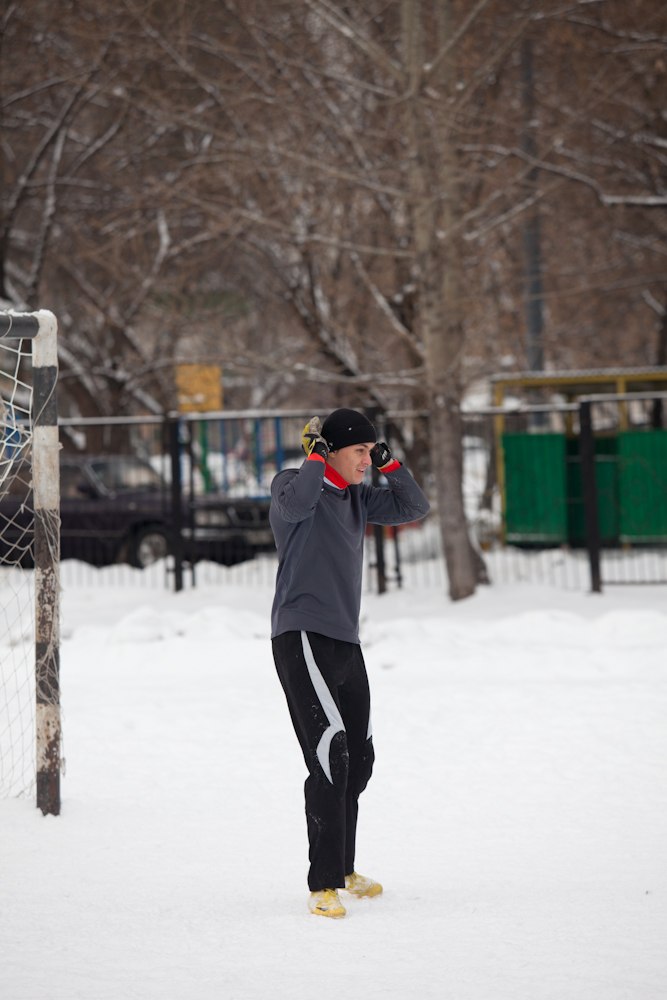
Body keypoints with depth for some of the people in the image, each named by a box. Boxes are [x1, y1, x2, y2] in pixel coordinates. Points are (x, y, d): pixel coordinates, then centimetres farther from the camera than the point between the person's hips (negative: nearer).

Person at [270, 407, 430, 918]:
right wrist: (316, 453, -19)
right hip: (302, 637, -8)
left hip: (345, 641, 8)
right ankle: (323, 886, -18)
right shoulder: (295, 486, -7)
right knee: (329, 755, -17)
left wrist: (388, 461, 5)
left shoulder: (357, 496, 14)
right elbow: (295, 503, -30)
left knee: (358, 759, 15)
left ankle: (342, 869, 32)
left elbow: (414, 508, 15)